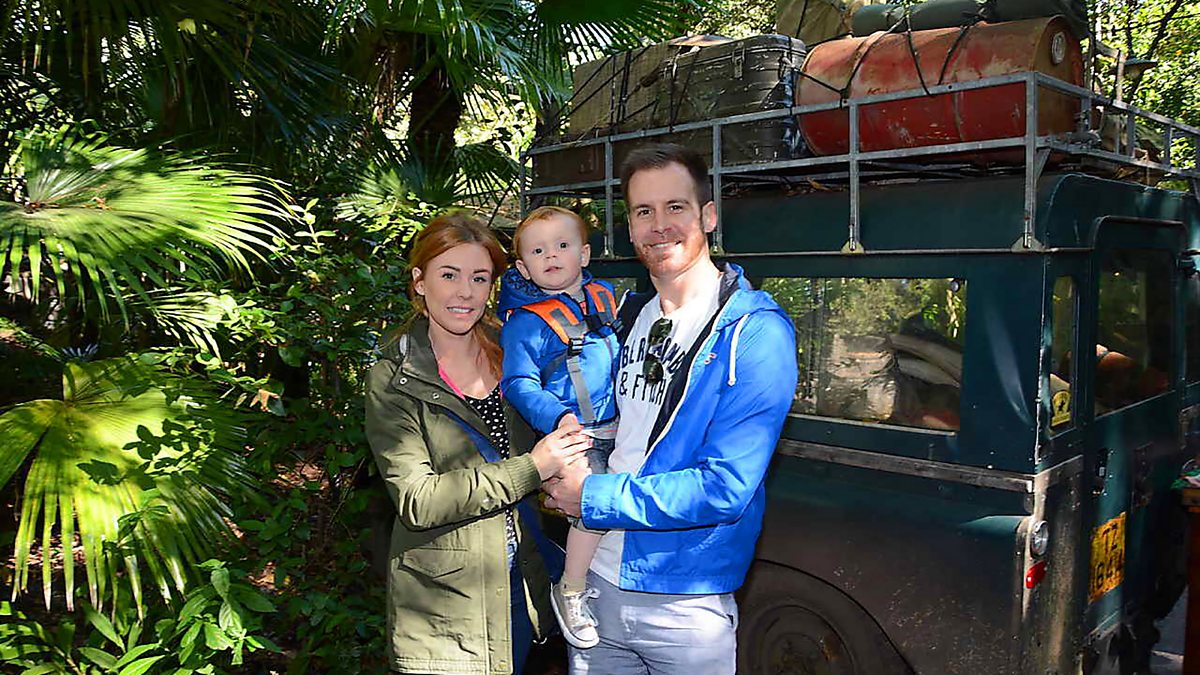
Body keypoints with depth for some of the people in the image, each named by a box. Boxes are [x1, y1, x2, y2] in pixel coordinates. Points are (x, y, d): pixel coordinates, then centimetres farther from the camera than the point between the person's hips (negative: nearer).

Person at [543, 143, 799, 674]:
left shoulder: (756, 333, -16)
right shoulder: (629, 317, 4)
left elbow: (724, 489, -22)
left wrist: (594, 497, -16)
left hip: (688, 605, -5)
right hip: (597, 581, 5)